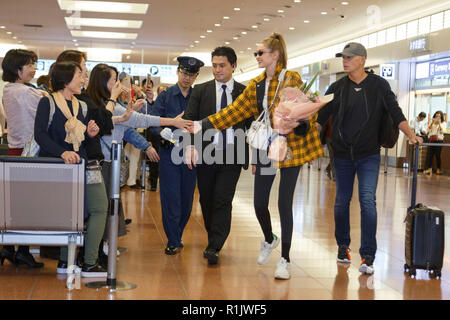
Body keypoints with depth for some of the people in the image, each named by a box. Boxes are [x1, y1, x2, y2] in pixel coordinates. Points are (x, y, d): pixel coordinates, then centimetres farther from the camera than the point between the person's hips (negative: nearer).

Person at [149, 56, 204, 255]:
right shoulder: (165, 96, 5)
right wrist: (162, 130, -21)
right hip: (169, 151, -2)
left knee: (187, 197, 8)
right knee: (171, 197, -4)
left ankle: (177, 236, 25)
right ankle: (173, 241, 4)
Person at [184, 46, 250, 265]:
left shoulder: (245, 93, 6)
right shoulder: (200, 91, 7)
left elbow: (252, 124, 8)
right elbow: (190, 120, 2)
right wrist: (190, 145, -13)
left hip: (232, 156, -2)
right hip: (206, 154, 2)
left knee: (223, 201, -9)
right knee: (207, 200, 10)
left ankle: (214, 248, -6)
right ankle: (213, 239, 28)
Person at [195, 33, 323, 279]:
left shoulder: (292, 80, -6)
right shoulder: (255, 86, 11)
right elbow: (234, 111, 9)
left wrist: (301, 121, -28)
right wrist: (202, 125, 3)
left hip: (289, 147, -5)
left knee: (284, 203, -3)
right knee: (259, 202, 8)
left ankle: (285, 259, 11)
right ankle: (269, 240, 39)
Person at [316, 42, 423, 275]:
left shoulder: (379, 85, 1)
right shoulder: (337, 88, 5)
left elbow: (395, 113, -2)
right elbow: (321, 117, 4)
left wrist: (411, 135, -17)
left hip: (369, 155, -2)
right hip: (342, 155, 2)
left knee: (367, 201, -12)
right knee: (342, 201, 7)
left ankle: (368, 256, -9)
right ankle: (343, 246, 26)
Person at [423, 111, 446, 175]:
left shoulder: (443, 123, 7)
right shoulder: (432, 122, 15)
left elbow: (442, 131, -6)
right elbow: (428, 129, 4)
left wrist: (439, 123, -12)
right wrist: (432, 123, -7)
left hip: (439, 140, -3)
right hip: (431, 140, 3)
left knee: (438, 155, -4)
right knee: (429, 155, -5)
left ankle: (438, 170, 3)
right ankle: (429, 169, -5)